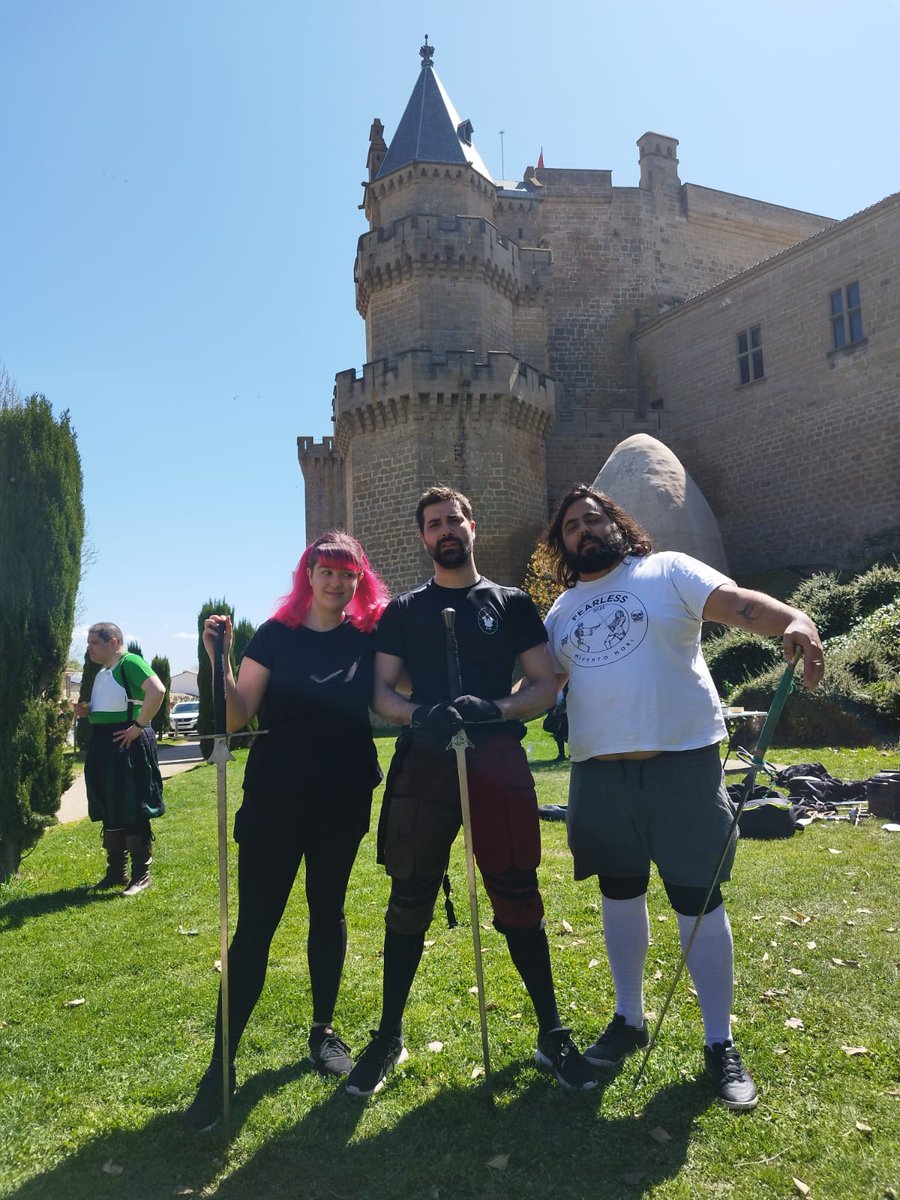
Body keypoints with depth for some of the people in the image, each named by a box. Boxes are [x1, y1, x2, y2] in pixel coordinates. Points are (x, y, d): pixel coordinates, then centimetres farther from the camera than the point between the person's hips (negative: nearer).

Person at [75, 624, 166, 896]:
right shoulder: (101, 672, 15)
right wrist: (87, 709, 7)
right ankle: (116, 872, 26)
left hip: (127, 745, -9)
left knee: (132, 812, -3)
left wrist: (139, 726, -24)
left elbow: (157, 691, -29)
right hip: (102, 745, 10)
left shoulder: (130, 663, -14)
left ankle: (141, 876, 8)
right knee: (109, 811, 15)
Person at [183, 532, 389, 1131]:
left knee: (329, 912, 15)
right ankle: (222, 1063, 10)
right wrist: (218, 660, -23)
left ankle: (324, 1030, 33)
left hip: (344, 800, 2)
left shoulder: (368, 637, 2)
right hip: (275, 797, -2)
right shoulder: (277, 634, -3)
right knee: (254, 924, -1)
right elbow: (237, 717, -8)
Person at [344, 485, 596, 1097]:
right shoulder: (403, 611, 11)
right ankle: (389, 1037, 23)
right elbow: (382, 691, 6)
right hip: (424, 763, 1)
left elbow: (546, 686, 4)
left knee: (518, 897, 5)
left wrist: (490, 708, -14)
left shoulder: (512, 603, 9)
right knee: (410, 899, 6)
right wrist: (419, 715, -16)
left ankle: (553, 1033, 22)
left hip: (498, 760, 0)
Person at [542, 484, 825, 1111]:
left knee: (699, 900, 2)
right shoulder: (562, 610, 13)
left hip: (682, 762, -4)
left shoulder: (667, 571, -1)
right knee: (620, 893, 16)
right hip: (600, 771, 4)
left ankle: (721, 1043, 20)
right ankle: (630, 1018, 35)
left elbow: (740, 602, -16)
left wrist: (795, 619, -36)